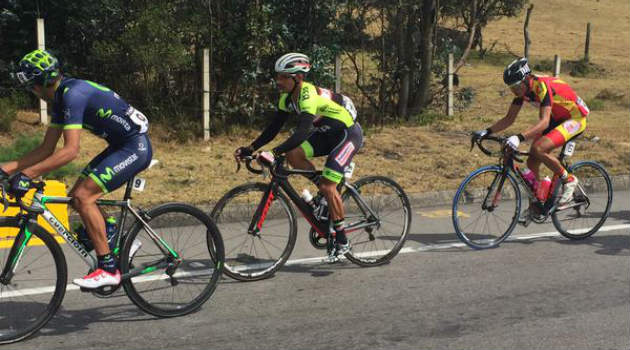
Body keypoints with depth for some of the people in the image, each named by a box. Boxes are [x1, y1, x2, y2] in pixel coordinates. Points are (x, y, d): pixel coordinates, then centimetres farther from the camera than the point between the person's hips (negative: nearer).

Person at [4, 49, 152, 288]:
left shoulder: (73, 94, -21)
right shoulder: (61, 98, 10)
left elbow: (70, 150, -28)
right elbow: (46, 148, 11)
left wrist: (27, 174, -29)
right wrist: (7, 168, 4)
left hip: (136, 147, -10)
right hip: (120, 146, 10)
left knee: (83, 197, -16)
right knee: (75, 196, 6)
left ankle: (108, 268, -11)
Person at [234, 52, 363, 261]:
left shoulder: (309, 95, -29)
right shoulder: (287, 98, -2)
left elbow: (304, 131, -40)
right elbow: (274, 127, 0)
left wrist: (276, 151, -48)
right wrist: (251, 148, -10)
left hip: (349, 134, -8)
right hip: (328, 134, 8)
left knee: (328, 186, -17)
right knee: (293, 155, -14)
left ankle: (342, 241, -3)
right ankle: (327, 194, 5)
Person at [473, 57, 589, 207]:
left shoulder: (542, 86, -31)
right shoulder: (522, 89, -8)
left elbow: (544, 122, -41)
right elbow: (509, 119, -2)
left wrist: (520, 137, -53)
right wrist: (487, 131, -15)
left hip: (575, 119, -8)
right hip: (556, 119, 8)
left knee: (538, 148, -29)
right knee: (532, 162, -2)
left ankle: (569, 180, -8)